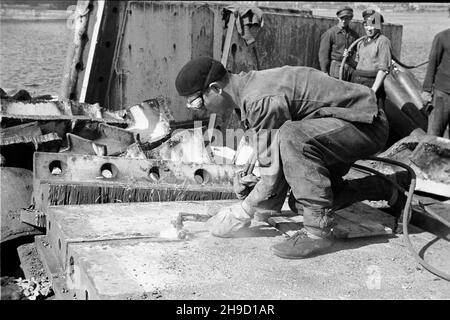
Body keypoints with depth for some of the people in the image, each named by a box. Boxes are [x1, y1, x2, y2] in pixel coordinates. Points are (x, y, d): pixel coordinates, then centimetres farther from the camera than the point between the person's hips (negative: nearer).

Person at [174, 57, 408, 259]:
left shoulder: (262, 101, -28)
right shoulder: (249, 85, 3)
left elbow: (274, 174, -25)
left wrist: (242, 214, -14)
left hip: (367, 124, -10)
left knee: (292, 137, -35)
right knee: (301, 203, 10)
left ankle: (318, 231, -23)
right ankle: (385, 188, 27)